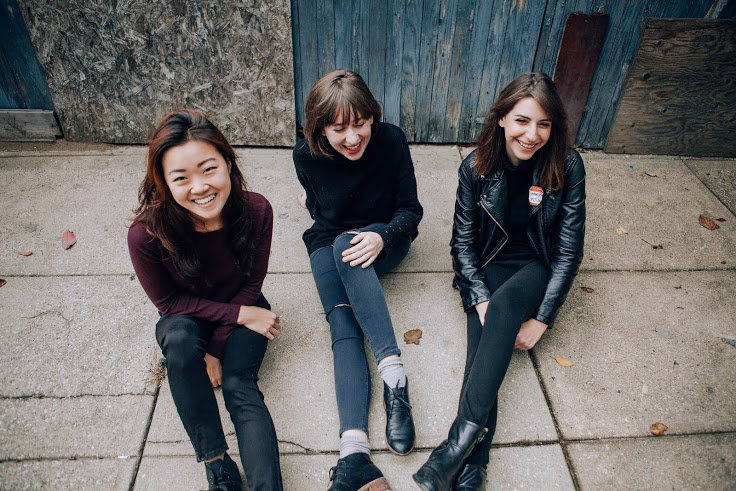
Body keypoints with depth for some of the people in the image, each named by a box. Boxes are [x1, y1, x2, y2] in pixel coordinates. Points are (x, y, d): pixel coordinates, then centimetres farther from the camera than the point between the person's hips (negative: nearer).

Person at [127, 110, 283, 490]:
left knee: (239, 385, -23)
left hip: (244, 309, 1)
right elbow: (168, 303, -14)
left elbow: (252, 283, -11)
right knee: (180, 338, -34)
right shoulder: (146, 234, -30)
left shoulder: (256, 211, -25)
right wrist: (241, 315, -21)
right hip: (185, 319, 0)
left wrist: (217, 346, -16)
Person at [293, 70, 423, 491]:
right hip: (329, 244, 1)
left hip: (385, 240, -1)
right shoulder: (306, 156, -13)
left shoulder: (391, 140, -17)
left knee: (344, 247, -37)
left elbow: (411, 210, -11)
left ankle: (393, 374, -43)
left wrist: (382, 237, -27)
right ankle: (355, 451, -38)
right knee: (344, 331, -25)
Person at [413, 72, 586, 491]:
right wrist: (480, 300, -20)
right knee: (484, 332, -28)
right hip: (487, 266, 1)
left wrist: (541, 318, -16)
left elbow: (569, 250, -10)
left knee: (505, 304, -34)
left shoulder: (567, 166, -13)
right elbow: (463, 241, -6)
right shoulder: (476, 167, -10)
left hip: (537, 268, -1)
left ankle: (463, 434, -37)